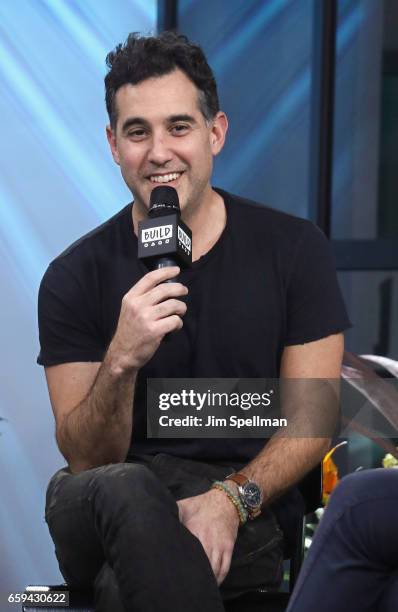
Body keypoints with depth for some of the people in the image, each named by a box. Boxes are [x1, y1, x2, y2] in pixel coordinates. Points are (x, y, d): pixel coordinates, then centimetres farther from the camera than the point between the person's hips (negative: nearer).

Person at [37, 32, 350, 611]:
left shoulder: (294, 250, 3)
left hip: (252, 514, -1)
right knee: (124, 490, -37)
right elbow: (86, 460, -3)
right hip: (114, 509, 2)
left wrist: (231, 499, -18)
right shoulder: (76, 277, 2)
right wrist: (121, 362, -23)